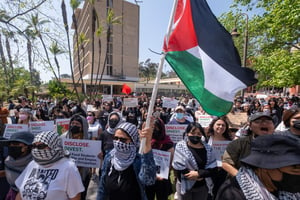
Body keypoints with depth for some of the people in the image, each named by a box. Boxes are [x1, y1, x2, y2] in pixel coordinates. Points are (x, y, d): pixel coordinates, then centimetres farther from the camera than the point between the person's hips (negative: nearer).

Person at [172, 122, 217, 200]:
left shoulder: (207, 148, -3)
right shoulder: (181, 146, -12)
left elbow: (213, 168, -7)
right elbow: (177, 167, -16)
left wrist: (198, 173, -20)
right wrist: (194, 176, -13)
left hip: (203, 186, 3)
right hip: (185, 186, -2)